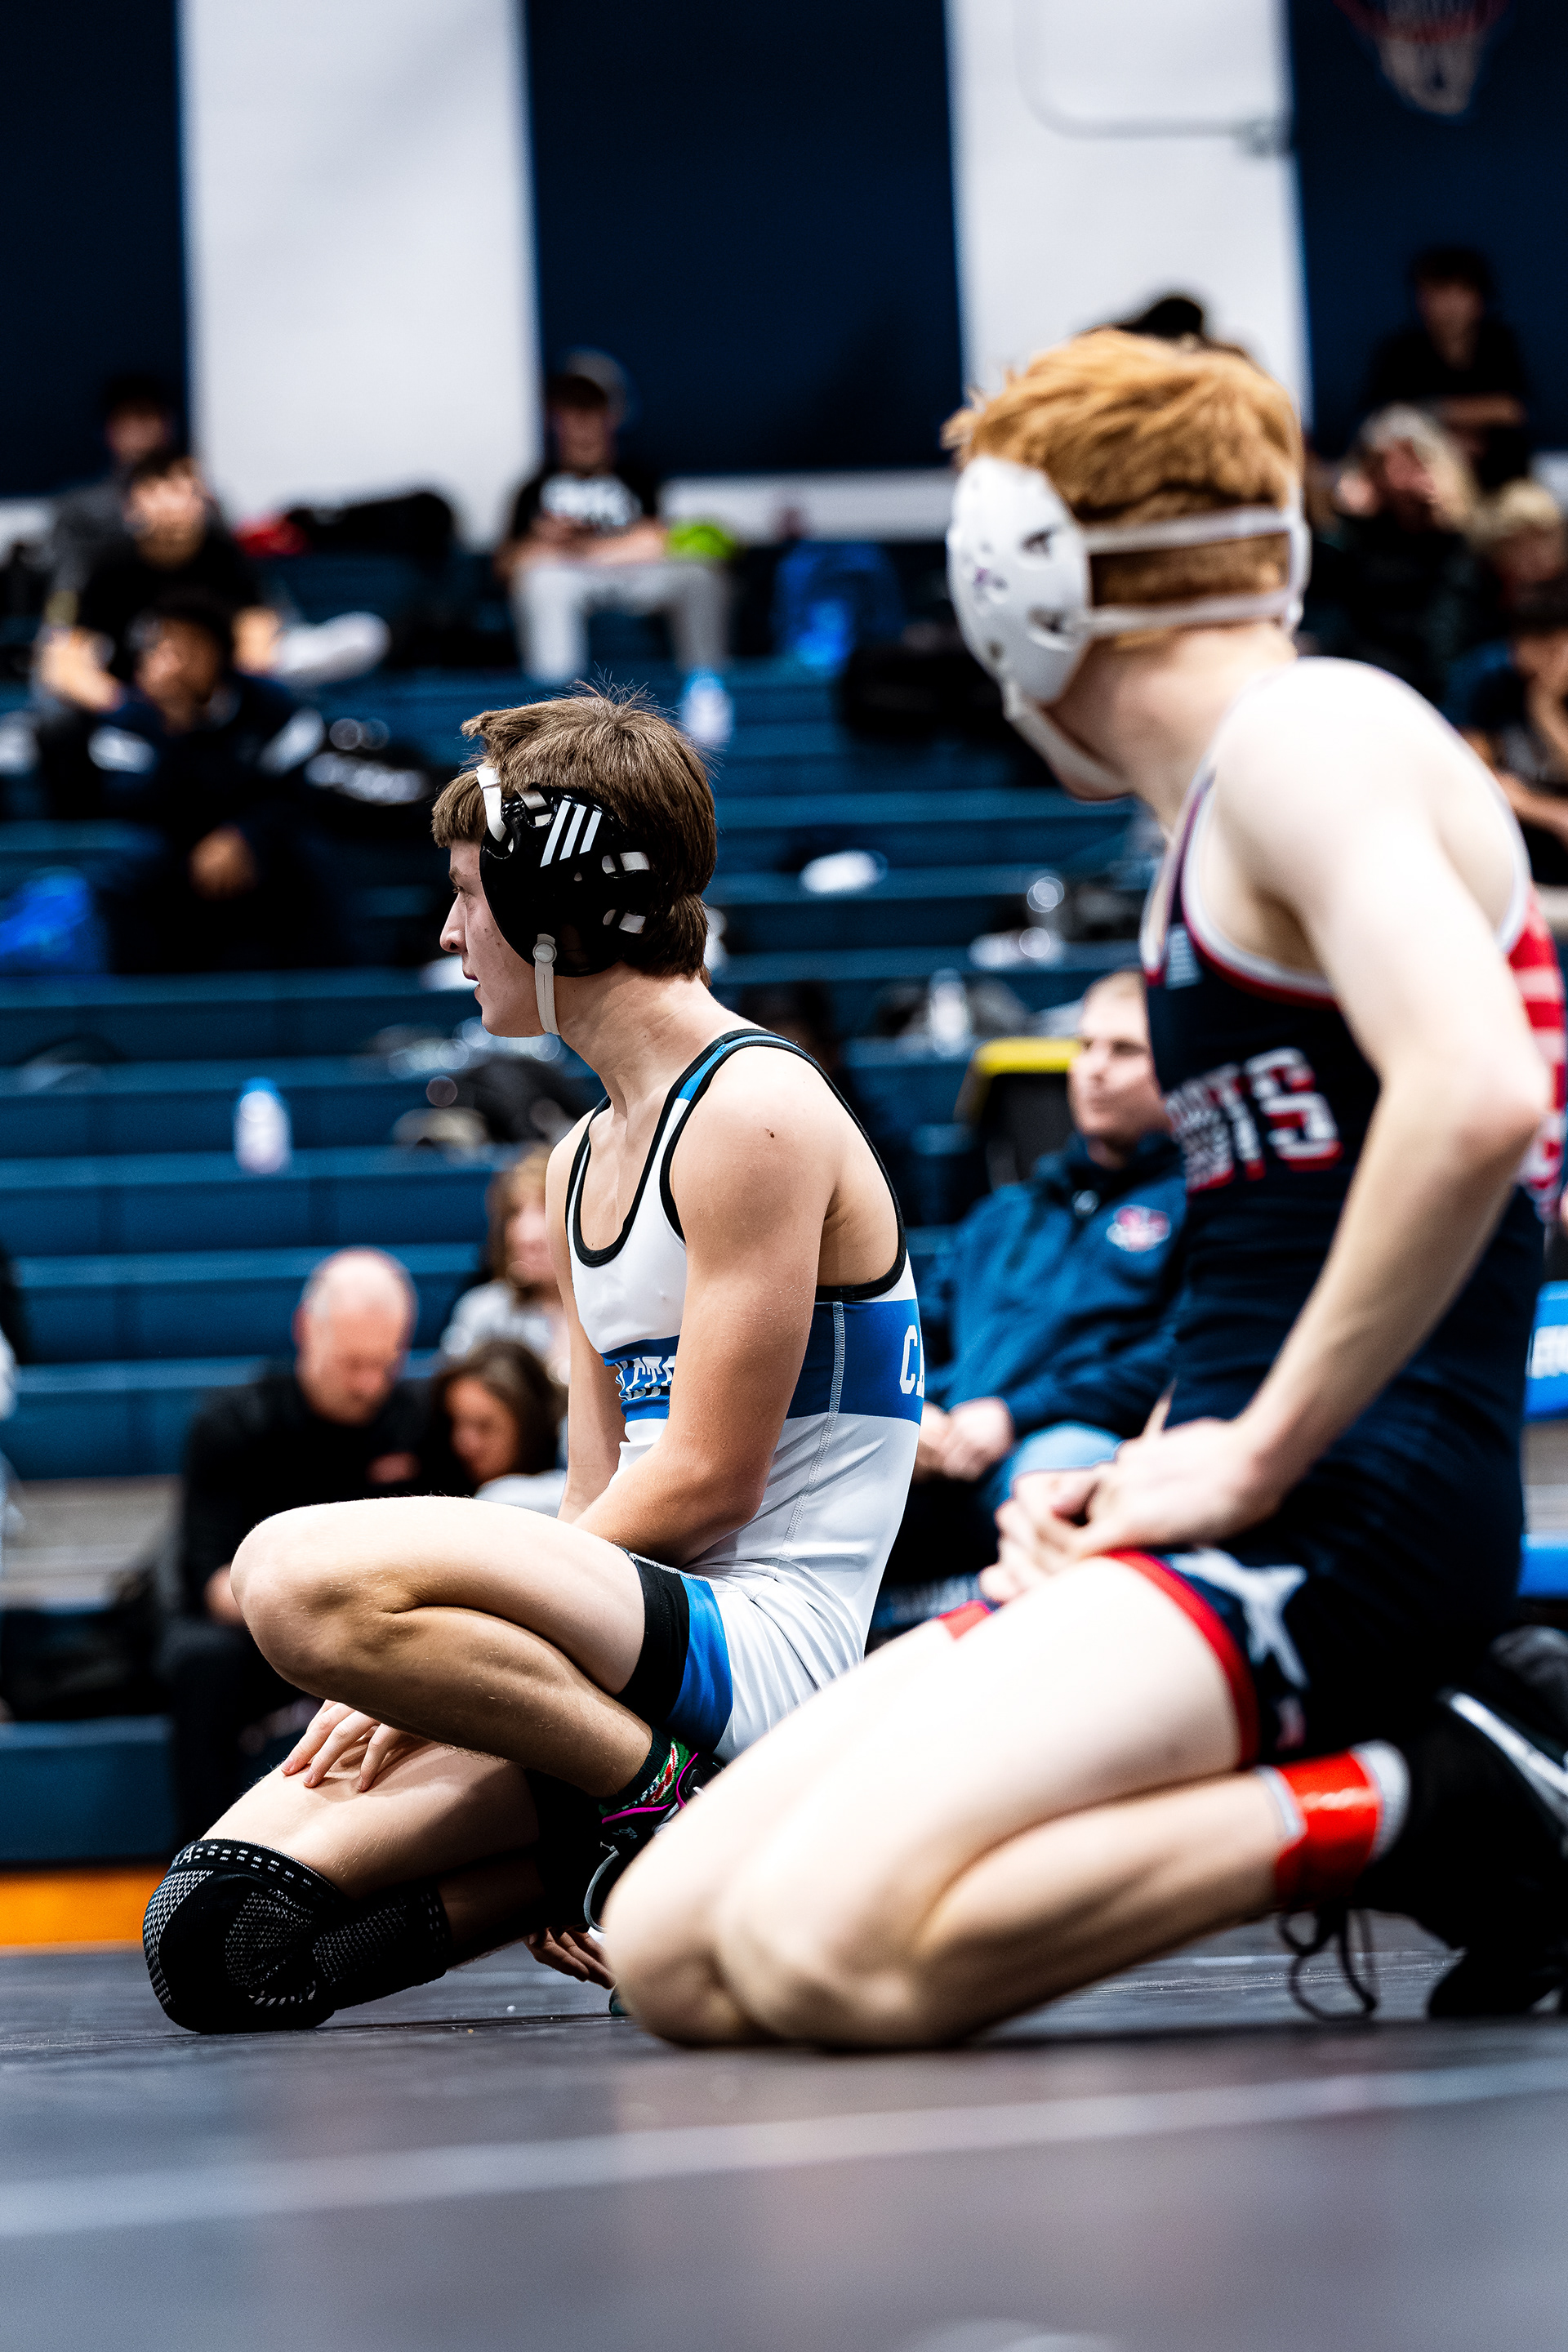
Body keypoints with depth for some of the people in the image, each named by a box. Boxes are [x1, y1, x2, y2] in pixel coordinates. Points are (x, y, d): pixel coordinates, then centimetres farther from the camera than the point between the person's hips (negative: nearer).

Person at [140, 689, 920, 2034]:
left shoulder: (756, 1115, -9)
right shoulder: (582, 1164, 20)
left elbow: (703, 1485, -14)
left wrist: (417, 1661, -11)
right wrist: (420, 1672, 0)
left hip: (764, 1644, -8)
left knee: (302, 1575, -29)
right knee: (220, 1930, -6)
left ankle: (664, 1803, -14)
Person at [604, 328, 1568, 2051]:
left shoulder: (1304, 732, -6)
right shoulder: (1219, 814, 25)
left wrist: (1254, 1455, -18)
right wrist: (1147, 1471, 12)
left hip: (1344, 1514, -10)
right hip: (1250, 1516, 10)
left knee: (825, 1944, -27)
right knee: (670, 1954, -1)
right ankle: (1401, 1746, 4)